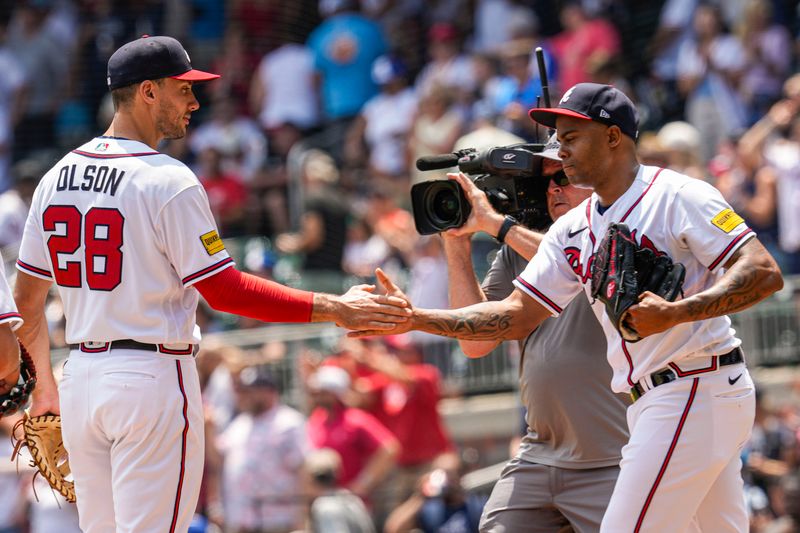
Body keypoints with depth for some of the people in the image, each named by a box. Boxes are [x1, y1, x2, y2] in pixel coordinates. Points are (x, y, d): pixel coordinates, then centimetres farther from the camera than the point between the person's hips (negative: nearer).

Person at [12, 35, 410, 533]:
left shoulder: (57, 177, 8)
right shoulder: (169, 181, -13)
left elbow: (27, 297, 13)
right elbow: (224, 291, -14)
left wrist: (44, 380, 27)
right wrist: (332, 308, -11)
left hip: (82, 378, 7)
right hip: (153, 377, -7)